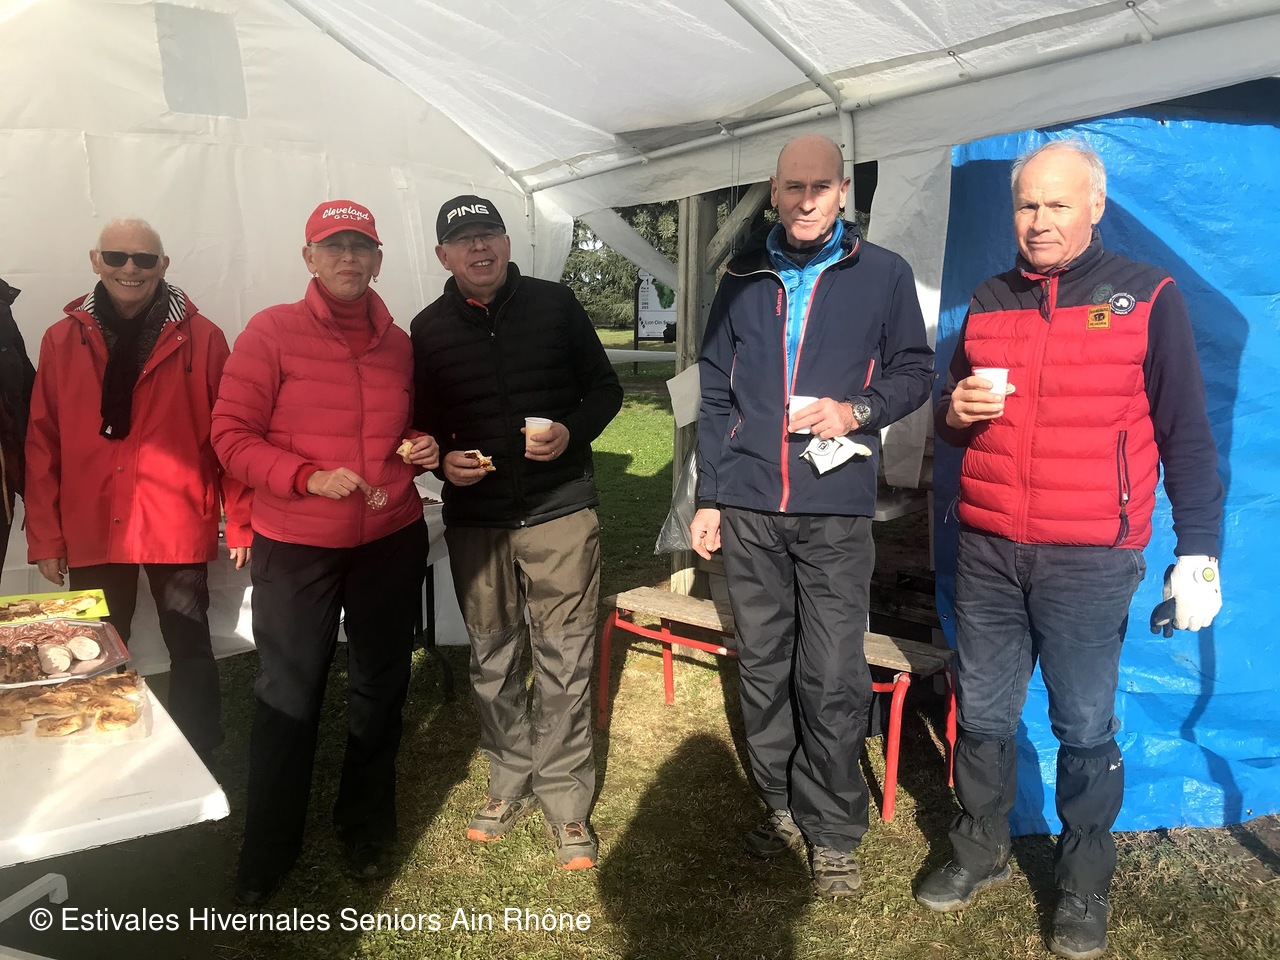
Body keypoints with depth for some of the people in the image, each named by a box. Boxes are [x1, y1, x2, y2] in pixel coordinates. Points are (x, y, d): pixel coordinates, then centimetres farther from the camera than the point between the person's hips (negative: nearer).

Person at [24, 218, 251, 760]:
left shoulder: (201, 338, -1)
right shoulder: (63, 340, 5)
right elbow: (43, 444, 5)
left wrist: (240, 523, -4)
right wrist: (45, 537, 2)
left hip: (178, 527, -2)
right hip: (92, 531, 2)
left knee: (190, 650, 7)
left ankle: (199, 772, 22)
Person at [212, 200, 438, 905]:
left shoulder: (398, 342, 7)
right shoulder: (272, 331, -7)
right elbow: (231, 435, -10)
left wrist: (423, 449, 0)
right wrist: (309, 477, -22)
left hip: (390, 539, 4)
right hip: (295, 547, -4)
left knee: (379, 688, 15)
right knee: (289, 697, 7)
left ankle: (366, 828, 36)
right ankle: (267, 854, 27)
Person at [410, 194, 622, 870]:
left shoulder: (556, 305, 2)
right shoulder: (430, 329, 7)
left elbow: (605, 389, 6)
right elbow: (421, 421, 14)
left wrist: (572, 433, -13)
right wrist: (442, 460, -7)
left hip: (560, 508, -2)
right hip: (474, 517, 3)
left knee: (564, 661, 0)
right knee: (492, 660, 13)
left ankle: (566, 801, 14)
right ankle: (511, 781, 31)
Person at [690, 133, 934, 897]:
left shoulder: (884, 275, 4)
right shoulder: (744, 281, 11)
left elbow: (915, 370, 7)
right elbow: (716, 393, 11)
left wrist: (858, 411, -13)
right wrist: (708, 498, 8)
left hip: (837, 510, -2)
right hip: (749, 508, 3)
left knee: (833, 676, -2)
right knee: (763, 665, 10)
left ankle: (834, 831, 15)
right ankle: (782, 805, 27)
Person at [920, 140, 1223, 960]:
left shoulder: (1147, 297, -1)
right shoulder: (989, 302, 11)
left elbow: (1187, 435, -1)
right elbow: (952, 415, 21)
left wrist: (1199, 550, -5)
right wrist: (955, 412, -3)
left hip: (1090, 560, -4)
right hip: (988, 551, 4)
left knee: (1085, 726, 5)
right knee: (983, 715, 12)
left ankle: (1084, 886, 24)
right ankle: (981, 852, 31)